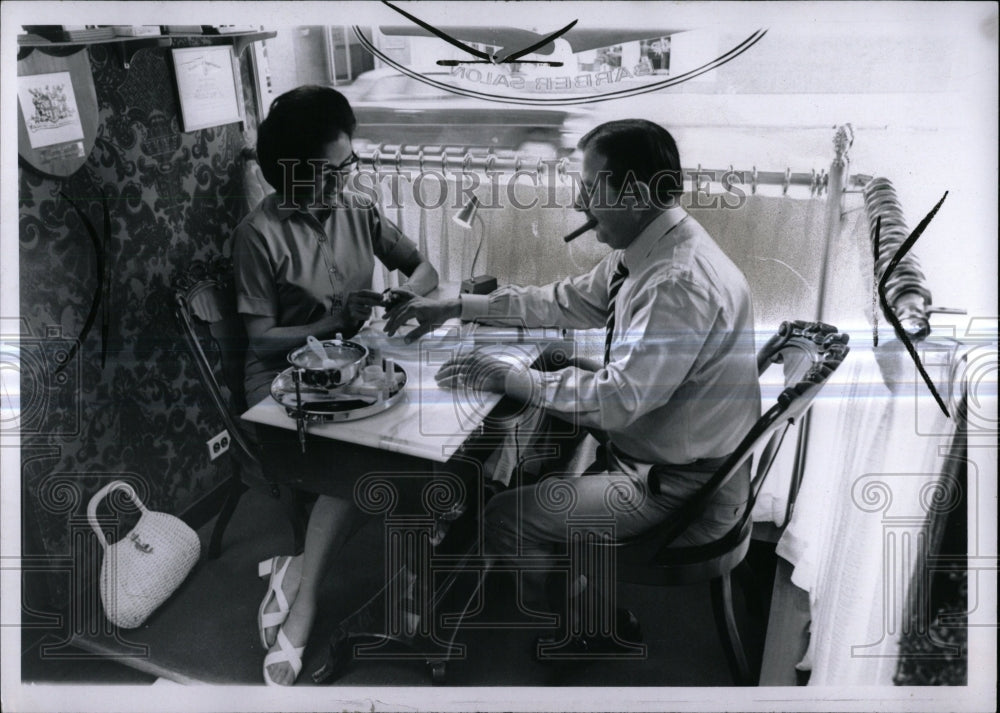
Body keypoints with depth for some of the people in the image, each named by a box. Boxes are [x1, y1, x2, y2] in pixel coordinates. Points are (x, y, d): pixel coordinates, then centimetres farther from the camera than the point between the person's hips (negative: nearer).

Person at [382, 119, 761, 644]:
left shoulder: (682, 282, -30)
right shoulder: (640, 248, 0)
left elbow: (620, 398, -30)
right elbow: (568, 302, 10)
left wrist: (510, 378, -22)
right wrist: (459, 306, 7)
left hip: (680, 489, -9)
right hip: (644, 441, 9)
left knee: (505, 518, -10)